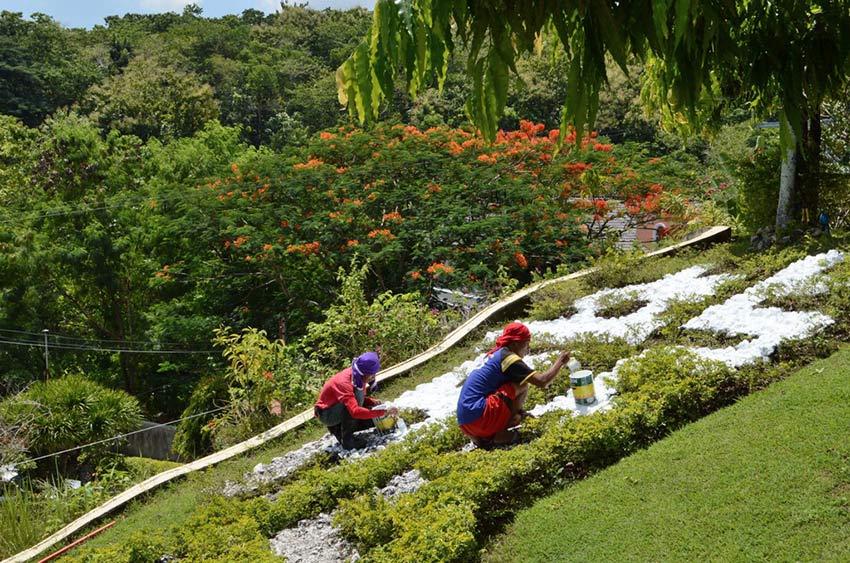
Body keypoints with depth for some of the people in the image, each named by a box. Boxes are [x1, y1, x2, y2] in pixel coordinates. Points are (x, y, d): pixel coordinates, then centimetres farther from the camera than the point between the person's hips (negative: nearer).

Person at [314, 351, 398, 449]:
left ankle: (338, 429, 11)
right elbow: (355, 411, -45)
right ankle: (347, 439, -22)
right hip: (326, 413, -8)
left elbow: (362, 399, 8)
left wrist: (374, 402, -15)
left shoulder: (358, 375, -10)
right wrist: (384, 411, -42)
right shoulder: (343, 383, -35)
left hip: (339, 410, 8)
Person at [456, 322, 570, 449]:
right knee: (522, 386, -9)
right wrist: (560, 362, 2)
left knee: (517, 417, 26)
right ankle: (500, 435, -4)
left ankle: (480, 437, 7)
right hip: (477, 416, -10)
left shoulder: (496, 354, 20)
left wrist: (518, 410, 20)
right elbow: (542, 381, -13)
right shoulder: (508, 357, -8)